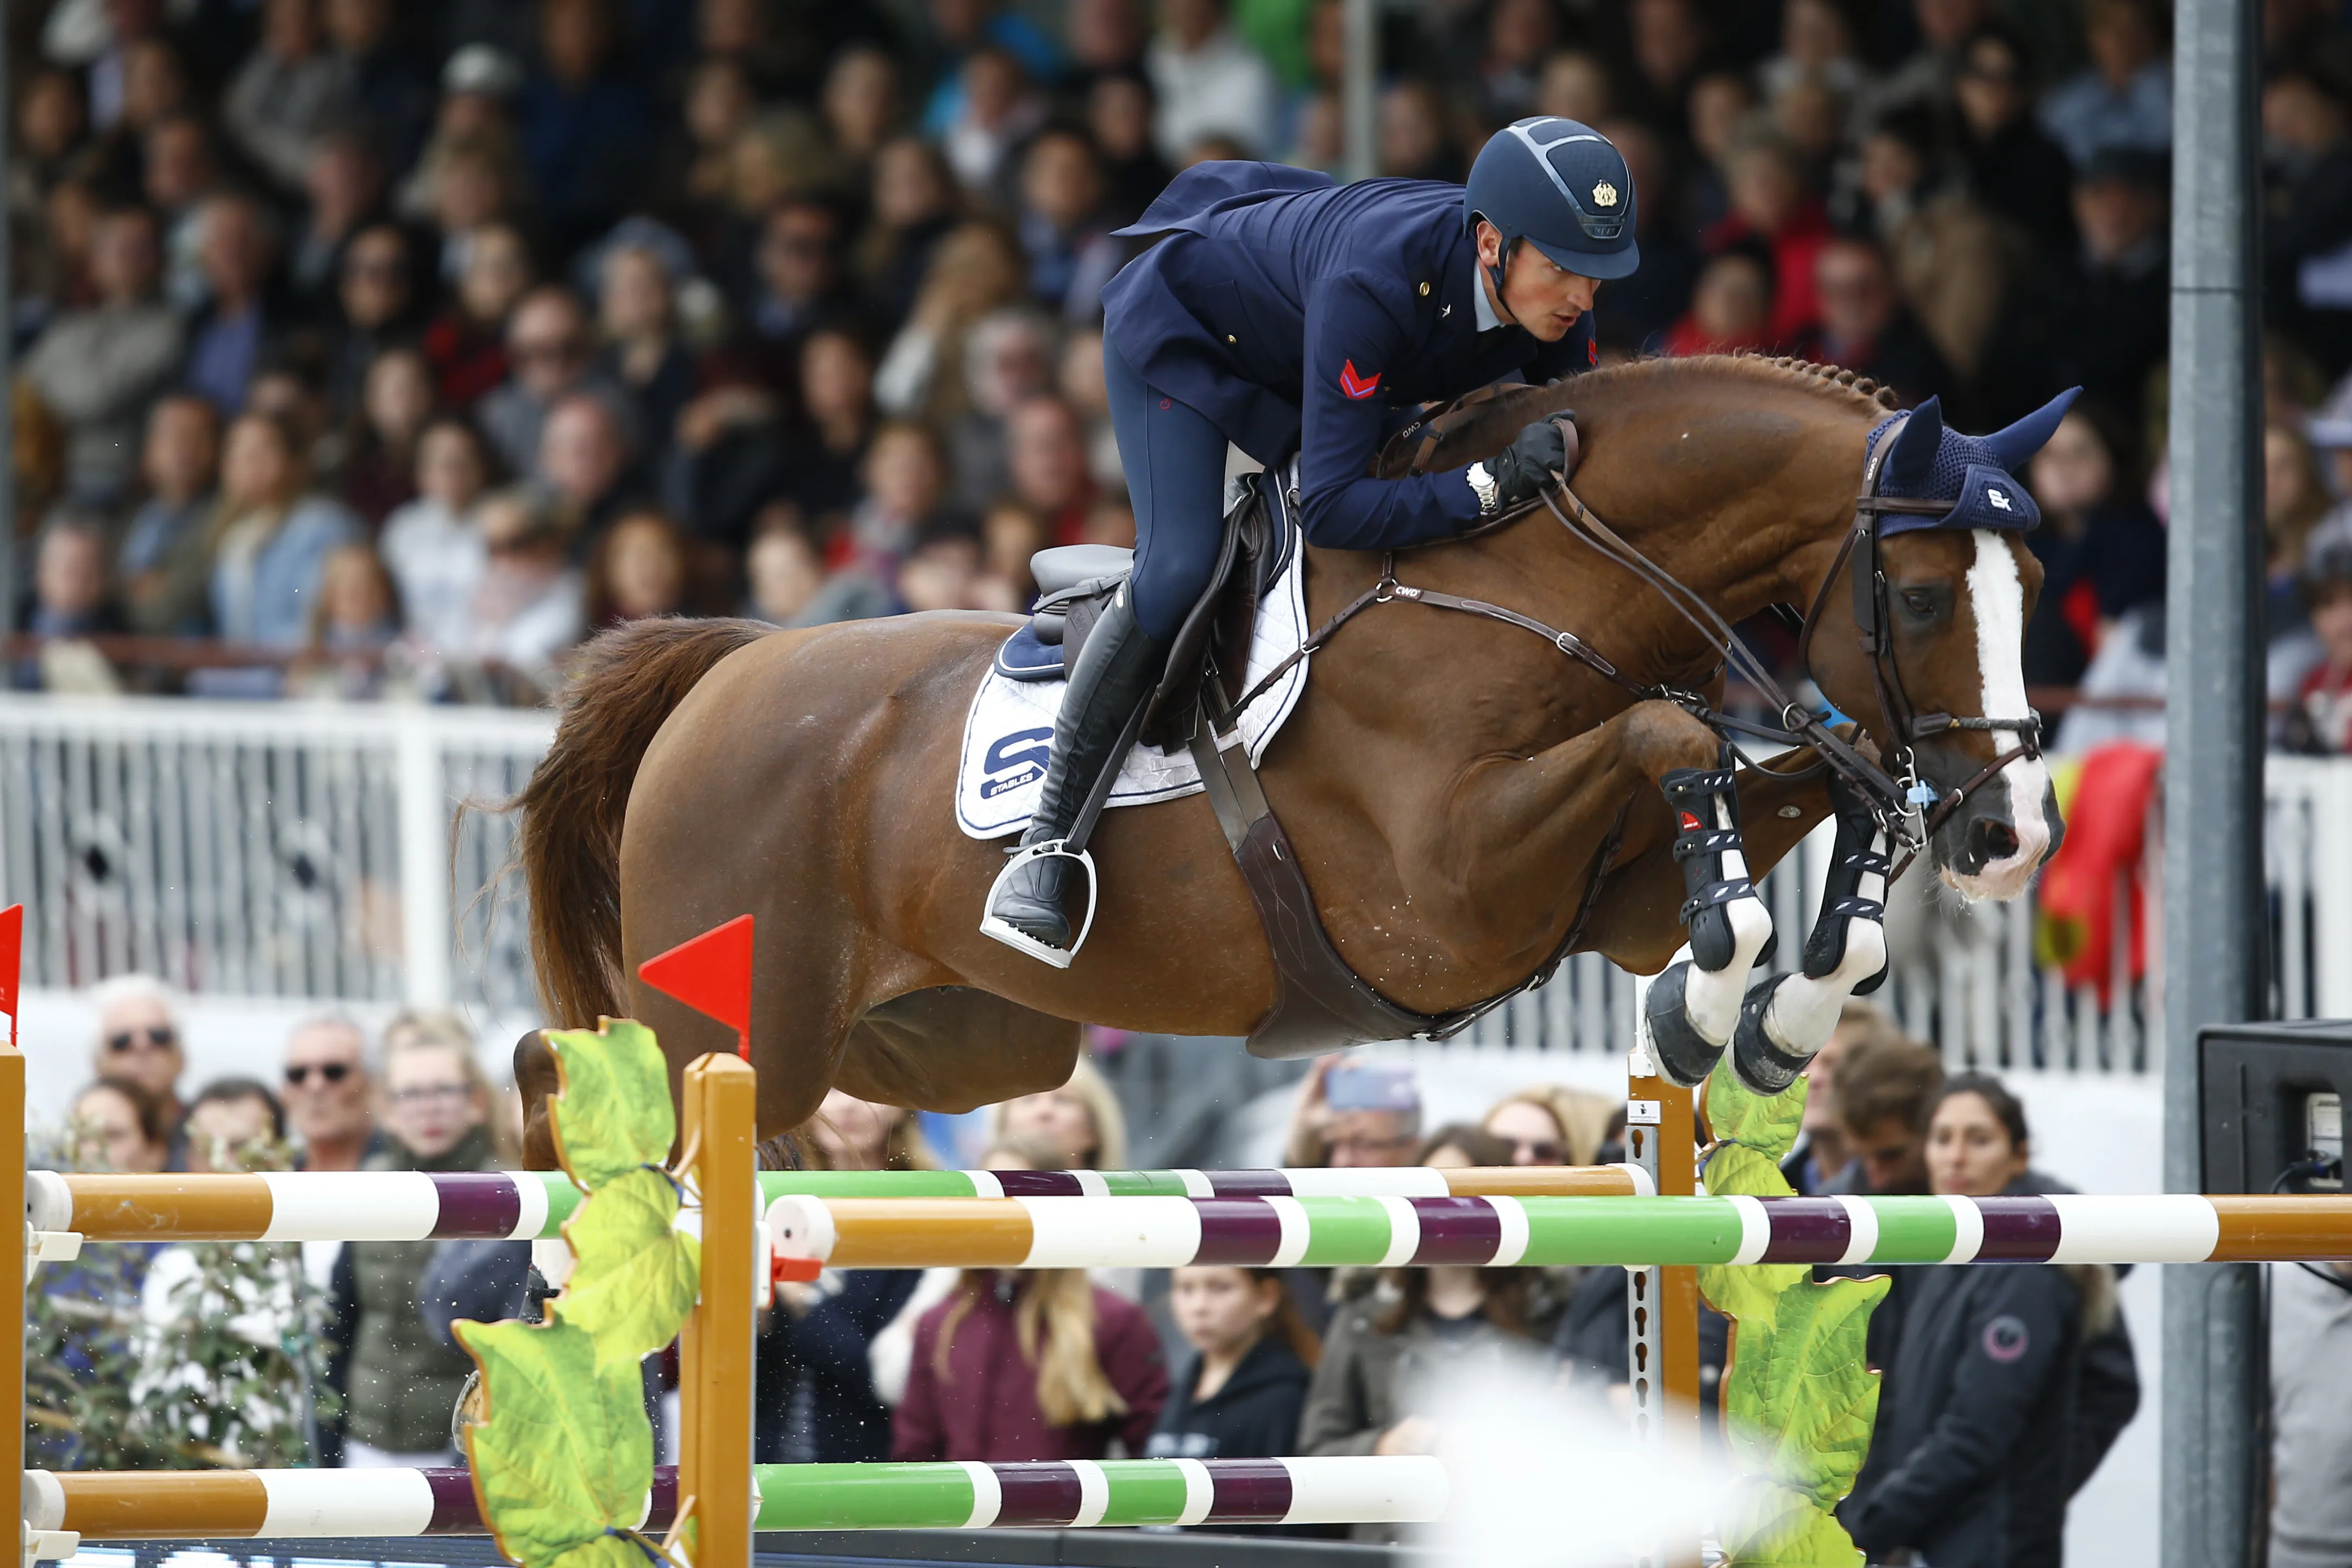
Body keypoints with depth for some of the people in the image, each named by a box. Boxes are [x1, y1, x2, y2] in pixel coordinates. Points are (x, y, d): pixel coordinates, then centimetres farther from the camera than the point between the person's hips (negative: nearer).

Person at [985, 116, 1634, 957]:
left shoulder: (1555, 294, -25)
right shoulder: (1377, 281, -45)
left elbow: (1577, 434, -6)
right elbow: (1332, 509, -45)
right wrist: (1489, 485, -53)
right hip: (1181, 326, -8)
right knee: (1179, 568, -24)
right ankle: (1048, 840, -16)